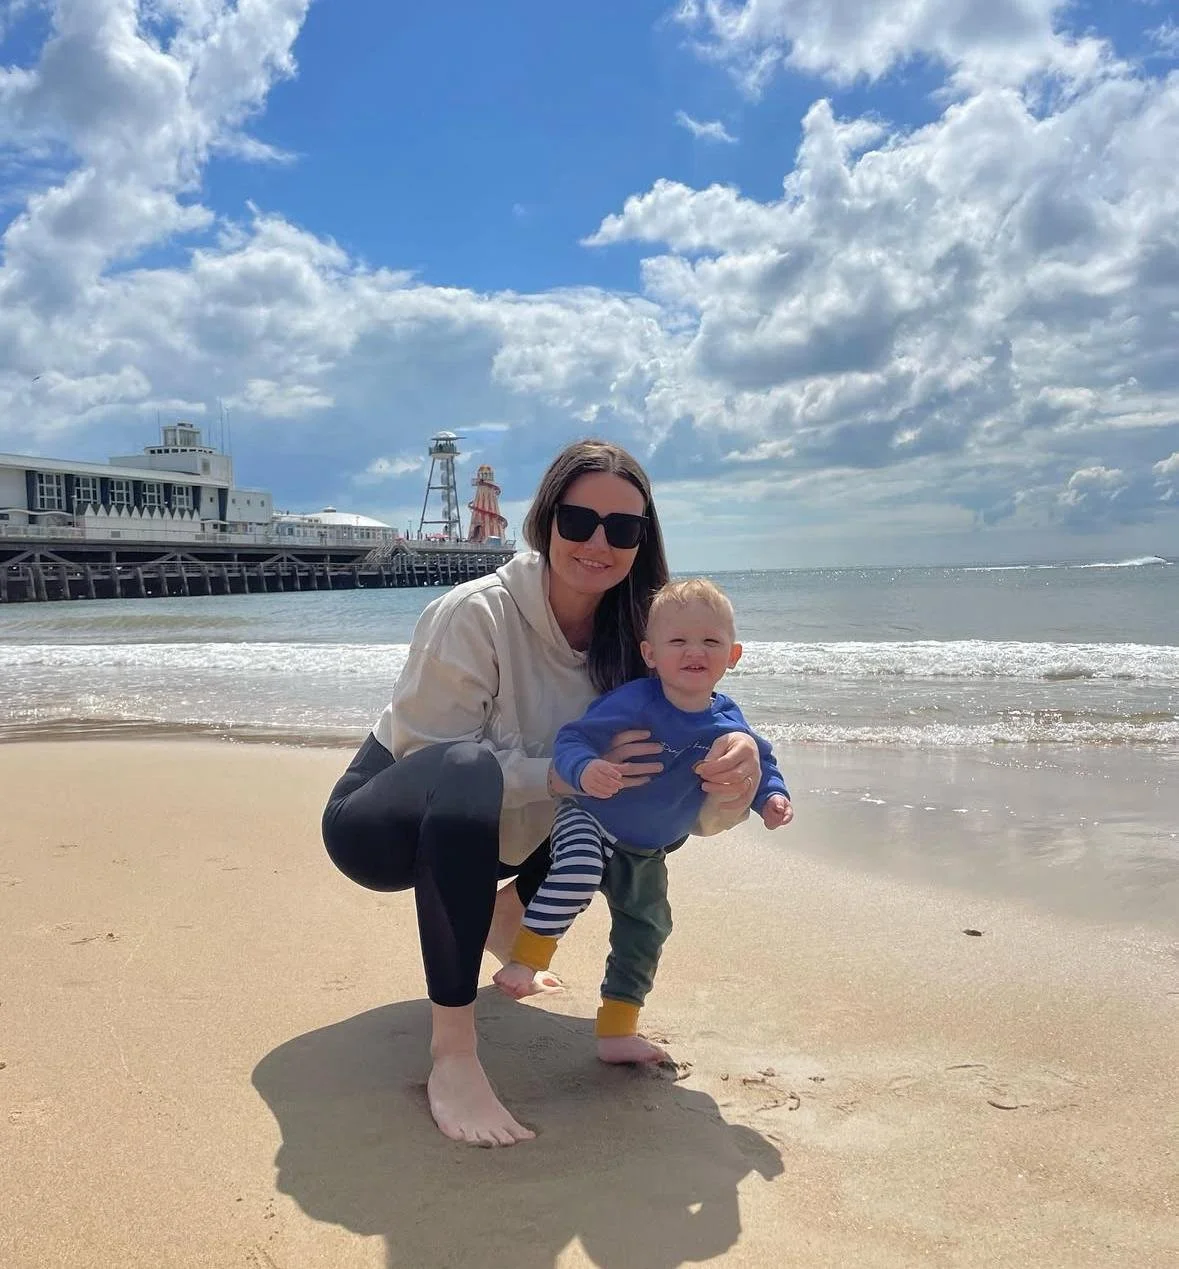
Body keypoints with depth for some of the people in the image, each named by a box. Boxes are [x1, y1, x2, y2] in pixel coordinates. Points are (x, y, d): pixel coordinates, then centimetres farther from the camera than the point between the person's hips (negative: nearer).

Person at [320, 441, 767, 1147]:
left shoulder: (629, 636, -10)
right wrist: (567, 773, -36)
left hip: (484, 829, 6)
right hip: (381, 823, -6)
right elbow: (433, 758, -25)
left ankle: (505, 918, 16)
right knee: (469, 771, -38)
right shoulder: (477, 614, -25)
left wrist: (736, 770, -35)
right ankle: (452, 1056, -30)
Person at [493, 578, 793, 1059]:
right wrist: (585, 770, -50)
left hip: (645, 854, 6)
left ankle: (616, 1032, 31)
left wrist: (771, 796, -11)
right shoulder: (634, 702, -27)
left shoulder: (727, 724, -11)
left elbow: (757, 762, 8)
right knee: (578, 871, -38)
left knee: (645, 931, 14)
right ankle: (524, 962, -21)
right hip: (588, 819, -6)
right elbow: (571, 738, -28)